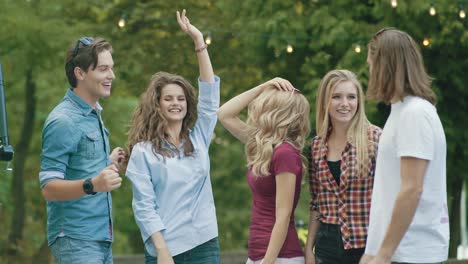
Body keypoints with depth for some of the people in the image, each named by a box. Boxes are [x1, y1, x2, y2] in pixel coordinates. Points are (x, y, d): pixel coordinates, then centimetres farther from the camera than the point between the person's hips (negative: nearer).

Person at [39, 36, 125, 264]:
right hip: (76, 239, -9)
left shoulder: (93, 114, 15)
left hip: (102, 237, 9)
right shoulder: (64, 121, -14)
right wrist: (93, 185, -32)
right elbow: (49, 188, -19)